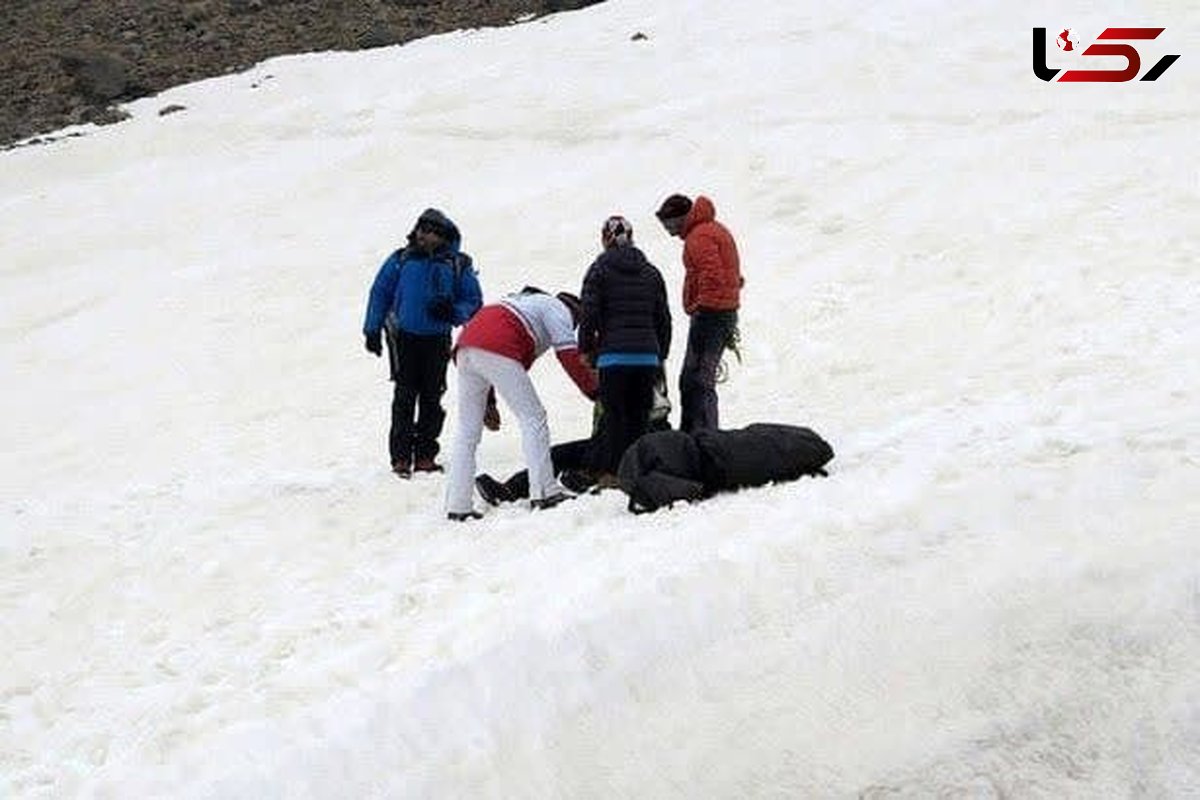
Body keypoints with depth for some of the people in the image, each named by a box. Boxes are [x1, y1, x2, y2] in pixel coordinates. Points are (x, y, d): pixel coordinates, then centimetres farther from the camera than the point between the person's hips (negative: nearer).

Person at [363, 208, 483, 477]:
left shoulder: (458, 266, 5)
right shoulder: (401, 260, 4)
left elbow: (473, 302, 7)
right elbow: (380, 293, 9)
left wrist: (452, 312, -13)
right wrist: (372, 330, 5)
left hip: (437, 341, 1)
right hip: (404, 337, -1)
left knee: (432, 397, 4)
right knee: (405, 396, -7)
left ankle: (425, 455, 13)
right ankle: (401, 456, -5)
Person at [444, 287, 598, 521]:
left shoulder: (524, 303, 39)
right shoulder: (558, 308, 16)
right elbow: (569, 355, 2)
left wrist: (488, 401, 32)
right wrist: (595, 392, 7)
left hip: (465, 348, 8)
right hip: (495, 351, -8)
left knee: (467, 430, 10)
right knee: (533, 418, -1)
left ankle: (457, 505, 7)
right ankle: (544, 491, -8)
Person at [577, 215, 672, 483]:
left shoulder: (600, 270, 1)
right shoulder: (651, 272, 15)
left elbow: (589, 313, -4)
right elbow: (663, 318, 17)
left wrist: (586, 349, 6)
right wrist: (662, 354, 24)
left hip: (614, 354, -4)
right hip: (648, 355, 4)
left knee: (614, 414, 0)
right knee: (639, 415, 8)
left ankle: (611, 470, -4)